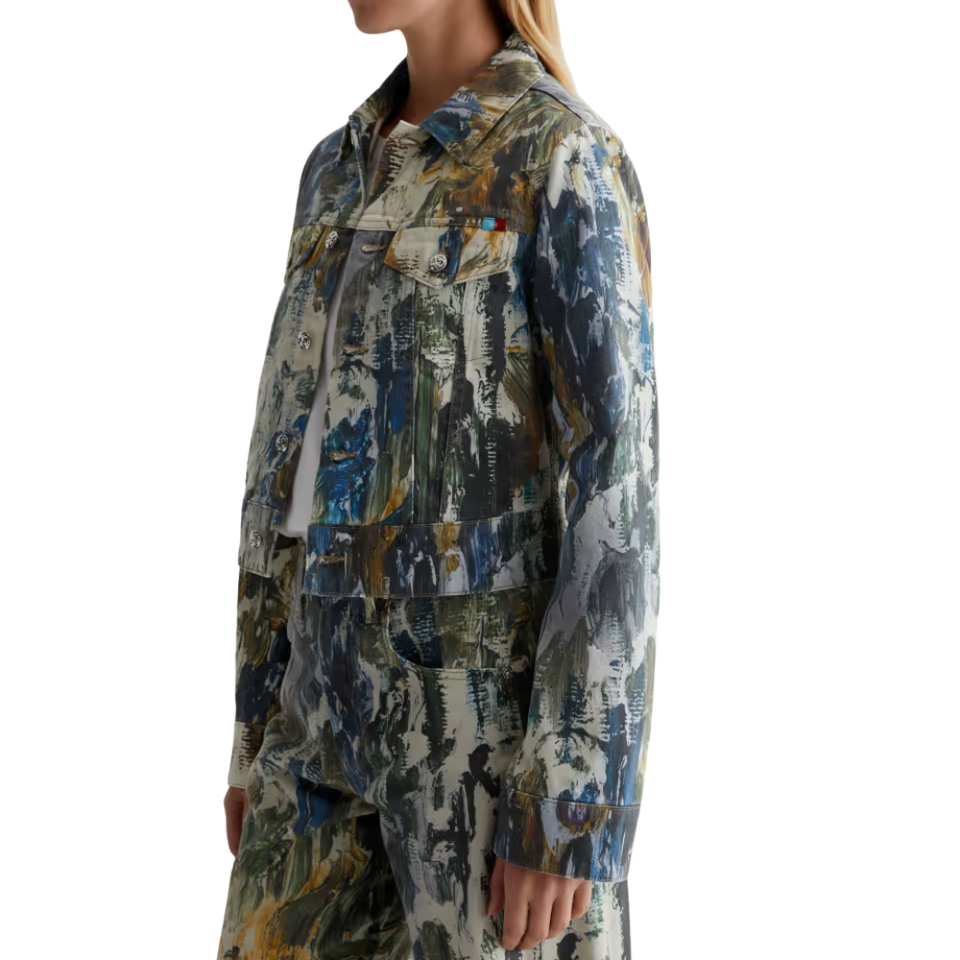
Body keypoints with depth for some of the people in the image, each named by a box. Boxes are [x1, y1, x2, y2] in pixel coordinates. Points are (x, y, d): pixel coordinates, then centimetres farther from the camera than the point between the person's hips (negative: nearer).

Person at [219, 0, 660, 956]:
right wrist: (259, 733, 17)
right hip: (357, 696, 8)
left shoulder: (572, 164, -10)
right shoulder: (344, 171, 15)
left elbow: (616, 496, -15)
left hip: (508, 709, -8)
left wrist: (568, 813, -18)